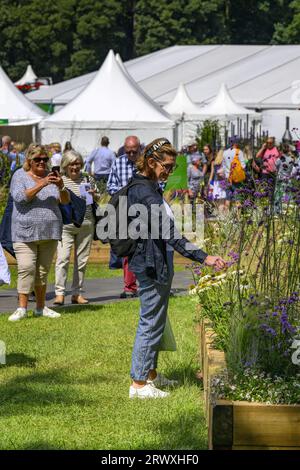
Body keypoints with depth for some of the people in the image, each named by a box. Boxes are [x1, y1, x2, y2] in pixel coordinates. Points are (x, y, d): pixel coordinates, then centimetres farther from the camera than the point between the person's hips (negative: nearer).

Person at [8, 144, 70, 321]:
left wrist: (61, 187, -15)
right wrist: (40, 185, -24)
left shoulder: (51, 176, 11)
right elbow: (20, 197, -15)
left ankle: (41, 307, 14)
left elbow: (65, 200, 6)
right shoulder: (20, 176, 1)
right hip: (26, 232, -4)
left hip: (49, 233, 4)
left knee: (43, 271, 8)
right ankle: (22, 308, -11)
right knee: (26, 269, -13)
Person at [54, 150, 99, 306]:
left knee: (82, 260, 6)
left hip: (86, 224, 3)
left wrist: (93, 195, -2)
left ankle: (77, 293, 13)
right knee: (63, 258, -12)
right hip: (65, 224, -3)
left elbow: (97, 200, 19)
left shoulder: (88, 179, 9)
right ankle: (60, 293, -12)